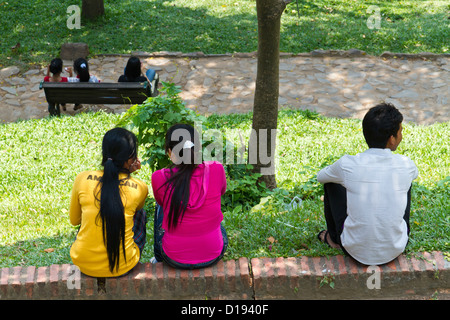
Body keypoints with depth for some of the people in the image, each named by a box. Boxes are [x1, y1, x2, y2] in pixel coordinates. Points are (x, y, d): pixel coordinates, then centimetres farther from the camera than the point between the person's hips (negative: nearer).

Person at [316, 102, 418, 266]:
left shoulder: (347, 165, -17)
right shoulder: (406, 165, -13)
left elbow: (320, 176, 6)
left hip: (355, 251, -1)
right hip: (394, 251, 1)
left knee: (331, 182, 16)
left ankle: (334, 238, 35)